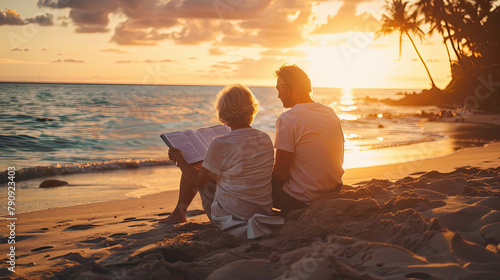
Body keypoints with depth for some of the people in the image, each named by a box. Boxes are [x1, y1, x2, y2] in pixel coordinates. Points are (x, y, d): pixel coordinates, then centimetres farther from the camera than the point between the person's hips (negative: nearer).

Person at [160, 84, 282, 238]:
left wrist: (179, 159, 9)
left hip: (229, 214, -6)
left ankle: (179, 212, 36)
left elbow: (200, 181, -8)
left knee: (193, 166, 16)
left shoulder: (220, 145, -22)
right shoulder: (266, 139, -3)